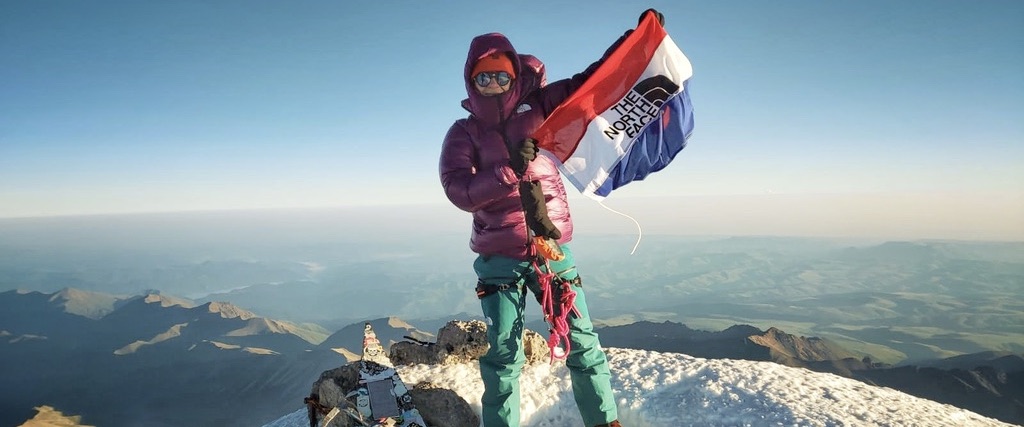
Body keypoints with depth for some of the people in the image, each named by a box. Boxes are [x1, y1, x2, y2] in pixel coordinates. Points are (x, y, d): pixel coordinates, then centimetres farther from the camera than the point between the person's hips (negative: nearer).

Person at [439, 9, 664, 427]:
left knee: (582, 341, 7)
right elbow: (458, 189, -10)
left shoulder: (537, 109, 5)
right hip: (498, 258, -1)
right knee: (503, 351, 2)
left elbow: (591, 81, 6)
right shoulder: (464, 133, 3)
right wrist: (508, 169, -21)